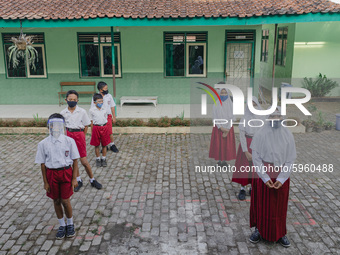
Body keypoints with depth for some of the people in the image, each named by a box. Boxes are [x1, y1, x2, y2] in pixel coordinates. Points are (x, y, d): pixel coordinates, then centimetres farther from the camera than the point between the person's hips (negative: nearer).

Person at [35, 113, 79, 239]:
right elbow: (42, 164, 1)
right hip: (51, 173, 2)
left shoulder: (69, 141, -7)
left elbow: (75, 160, -3)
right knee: (56, 201, 12)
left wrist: (74, 178, -5)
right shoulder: (43, 144, -4)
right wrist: (45, 182, 0)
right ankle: (62, 225, 31)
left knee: (65, 201, 1)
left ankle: (70, 224, 26)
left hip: (66, 172, -2)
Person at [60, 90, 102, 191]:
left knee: (84, 161, -2)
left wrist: (82, 137, 2)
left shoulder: (82, 111, -5)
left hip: (79, 134, -3)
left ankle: (92, 180, 16)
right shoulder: (63, 113, 1)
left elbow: (86, 126, 2)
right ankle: (78, 180, 26)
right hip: (69, 135, 3)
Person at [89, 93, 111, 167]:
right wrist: (92, 131, 2)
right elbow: (92, 122, 2)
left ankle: (104, 159, 20)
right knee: (96, 145, 7)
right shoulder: (92, 110, -2)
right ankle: (98, 159, 20)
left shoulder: (104, 109, 4)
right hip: (96, 128, -2)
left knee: (104, 145, 8)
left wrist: (106, 128, 11)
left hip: (104, 128, 2)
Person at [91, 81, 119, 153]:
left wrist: (114, 117, 9)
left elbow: (112, 107, 10)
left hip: (108, 116, 1)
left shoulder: (109, 96, 3)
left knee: (110, 132, -2)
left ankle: (112, 145, 16)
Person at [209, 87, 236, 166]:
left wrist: (227, 130, -12)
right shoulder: (216, 105, -2)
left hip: (228, 128, 1)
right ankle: (219, 161, 12)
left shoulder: (231, 105, 0)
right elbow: (215, 117, -5)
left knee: (227, 145, 3)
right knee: (218, 145, 1)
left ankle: (224, 161, 15)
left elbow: (232, 118, -3)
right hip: (218, 128, -1)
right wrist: (221, 128, -14)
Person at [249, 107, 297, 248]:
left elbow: (290, 159, -4)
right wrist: (265, 178, -15)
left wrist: (281, 179, -13)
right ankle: (258, 229, 29)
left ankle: (280, 233, 30)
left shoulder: (288, 135, -5)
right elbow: (256, 158, -10)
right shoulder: (260, 134, -10)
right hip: (263, 174, -1)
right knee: (261, 203, 10)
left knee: (280, 205, 13)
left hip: (281, 175, 2)